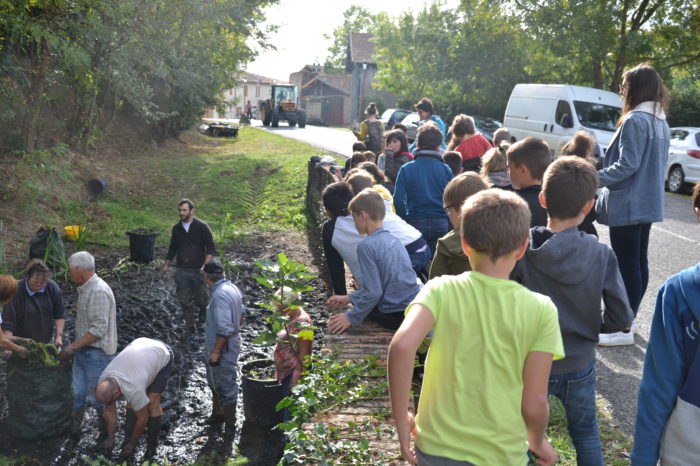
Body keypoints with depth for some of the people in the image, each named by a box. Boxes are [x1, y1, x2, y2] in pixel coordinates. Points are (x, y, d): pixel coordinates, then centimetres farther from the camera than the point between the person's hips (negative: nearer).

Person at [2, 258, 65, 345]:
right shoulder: (16, 291, -19)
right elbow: (7, 326, -18)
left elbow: (60, 315, 2)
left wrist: (59, 336, -6)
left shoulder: (52, 287, -8)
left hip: (47, 341, 4)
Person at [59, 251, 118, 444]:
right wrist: (74, 348, 19)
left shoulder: (99, 291, -24)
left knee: (97, 397, 5)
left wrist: (73, 347, -24)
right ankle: (73, 432, 28)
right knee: (77, 393, 15)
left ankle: (106, 433, 23)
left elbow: (99, 328, -27)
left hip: (97, 354, -9)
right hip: (83, 351, 9)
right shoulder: (85, 289, 8)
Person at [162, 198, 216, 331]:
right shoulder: (176, 228, 6)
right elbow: (172, 248, 18)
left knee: (201, 298, 5)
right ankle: (189, 326, 19)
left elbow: (211, 248, -7)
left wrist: (205, 265, -18)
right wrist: (166, 265, 10)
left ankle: (203, 310, 40)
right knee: (185, 300, 5)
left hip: (198, 270, -3)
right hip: (181, 270, 3)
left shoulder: (202, 227, -7)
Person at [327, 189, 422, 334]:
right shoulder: (394, 240, 10)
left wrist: (350, 318, -9)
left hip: (396, 315, -7)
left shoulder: (367, 246, -14)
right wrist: (349, 298, 21)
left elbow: (374, 292, -18)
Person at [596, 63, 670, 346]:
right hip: (648, 203, 9)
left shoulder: (634, 120, -16)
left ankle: (623, 329, 1)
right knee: (639, 261, 14)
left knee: (626, 264, -5)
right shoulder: (661, 122, 13)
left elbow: (627, 165, -21)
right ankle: (630, 318, 25)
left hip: (628, 204, -9)